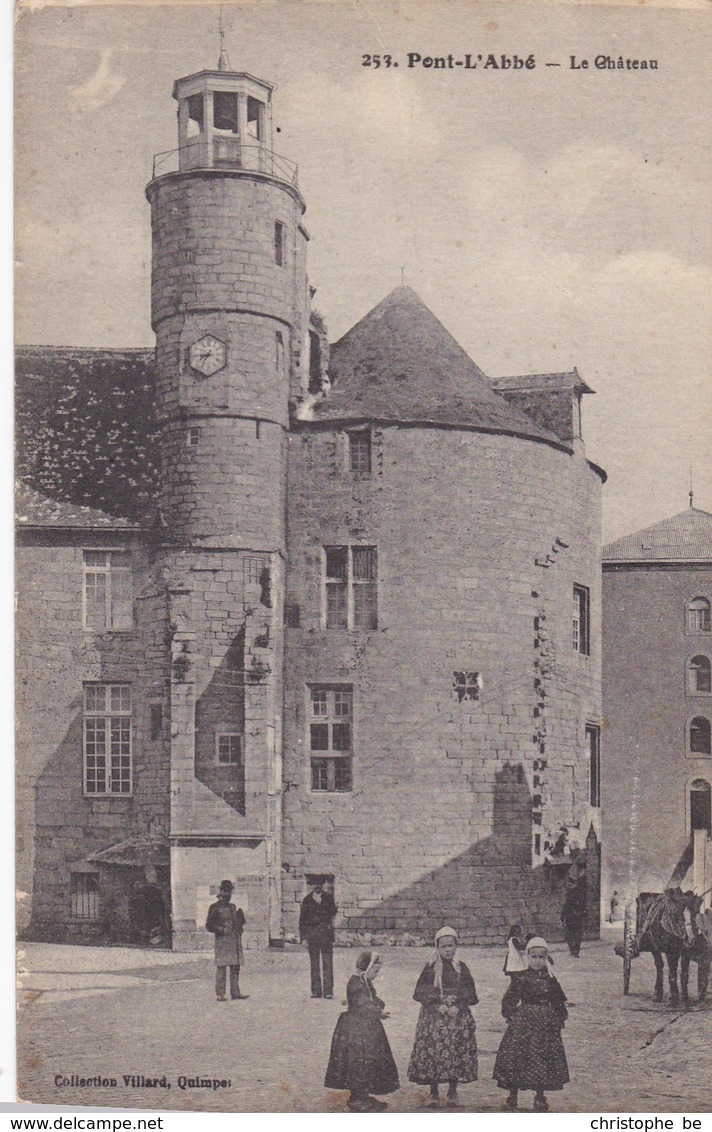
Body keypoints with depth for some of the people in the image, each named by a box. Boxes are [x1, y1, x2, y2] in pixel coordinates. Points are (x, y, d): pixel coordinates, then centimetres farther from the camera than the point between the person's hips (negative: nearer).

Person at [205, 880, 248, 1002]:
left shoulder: (233, 907, 18)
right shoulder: (215, 907, 0)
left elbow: (240, 922, 27)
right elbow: (209, 925, -3)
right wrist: (221, 930, -15)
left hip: (236, 940, 6)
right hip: (222, 940, -6)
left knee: (236, 967, 5)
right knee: (221, 967, -8)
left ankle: (235, 992, 10)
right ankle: (220, 994, -7)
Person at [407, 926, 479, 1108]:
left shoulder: (461, 968, 9)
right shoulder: (430, 968, 3)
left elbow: (471, 996, 8)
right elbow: (419, 993, -2)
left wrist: (456, 1003, -9)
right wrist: (438, 1004, -13)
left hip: (458, 1018, 1)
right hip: (433, 1017, -1)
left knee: (455, 1055, 0)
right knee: (432, 1052, -5)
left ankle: (452, 1093, 12)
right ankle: (434, 1094, 7)